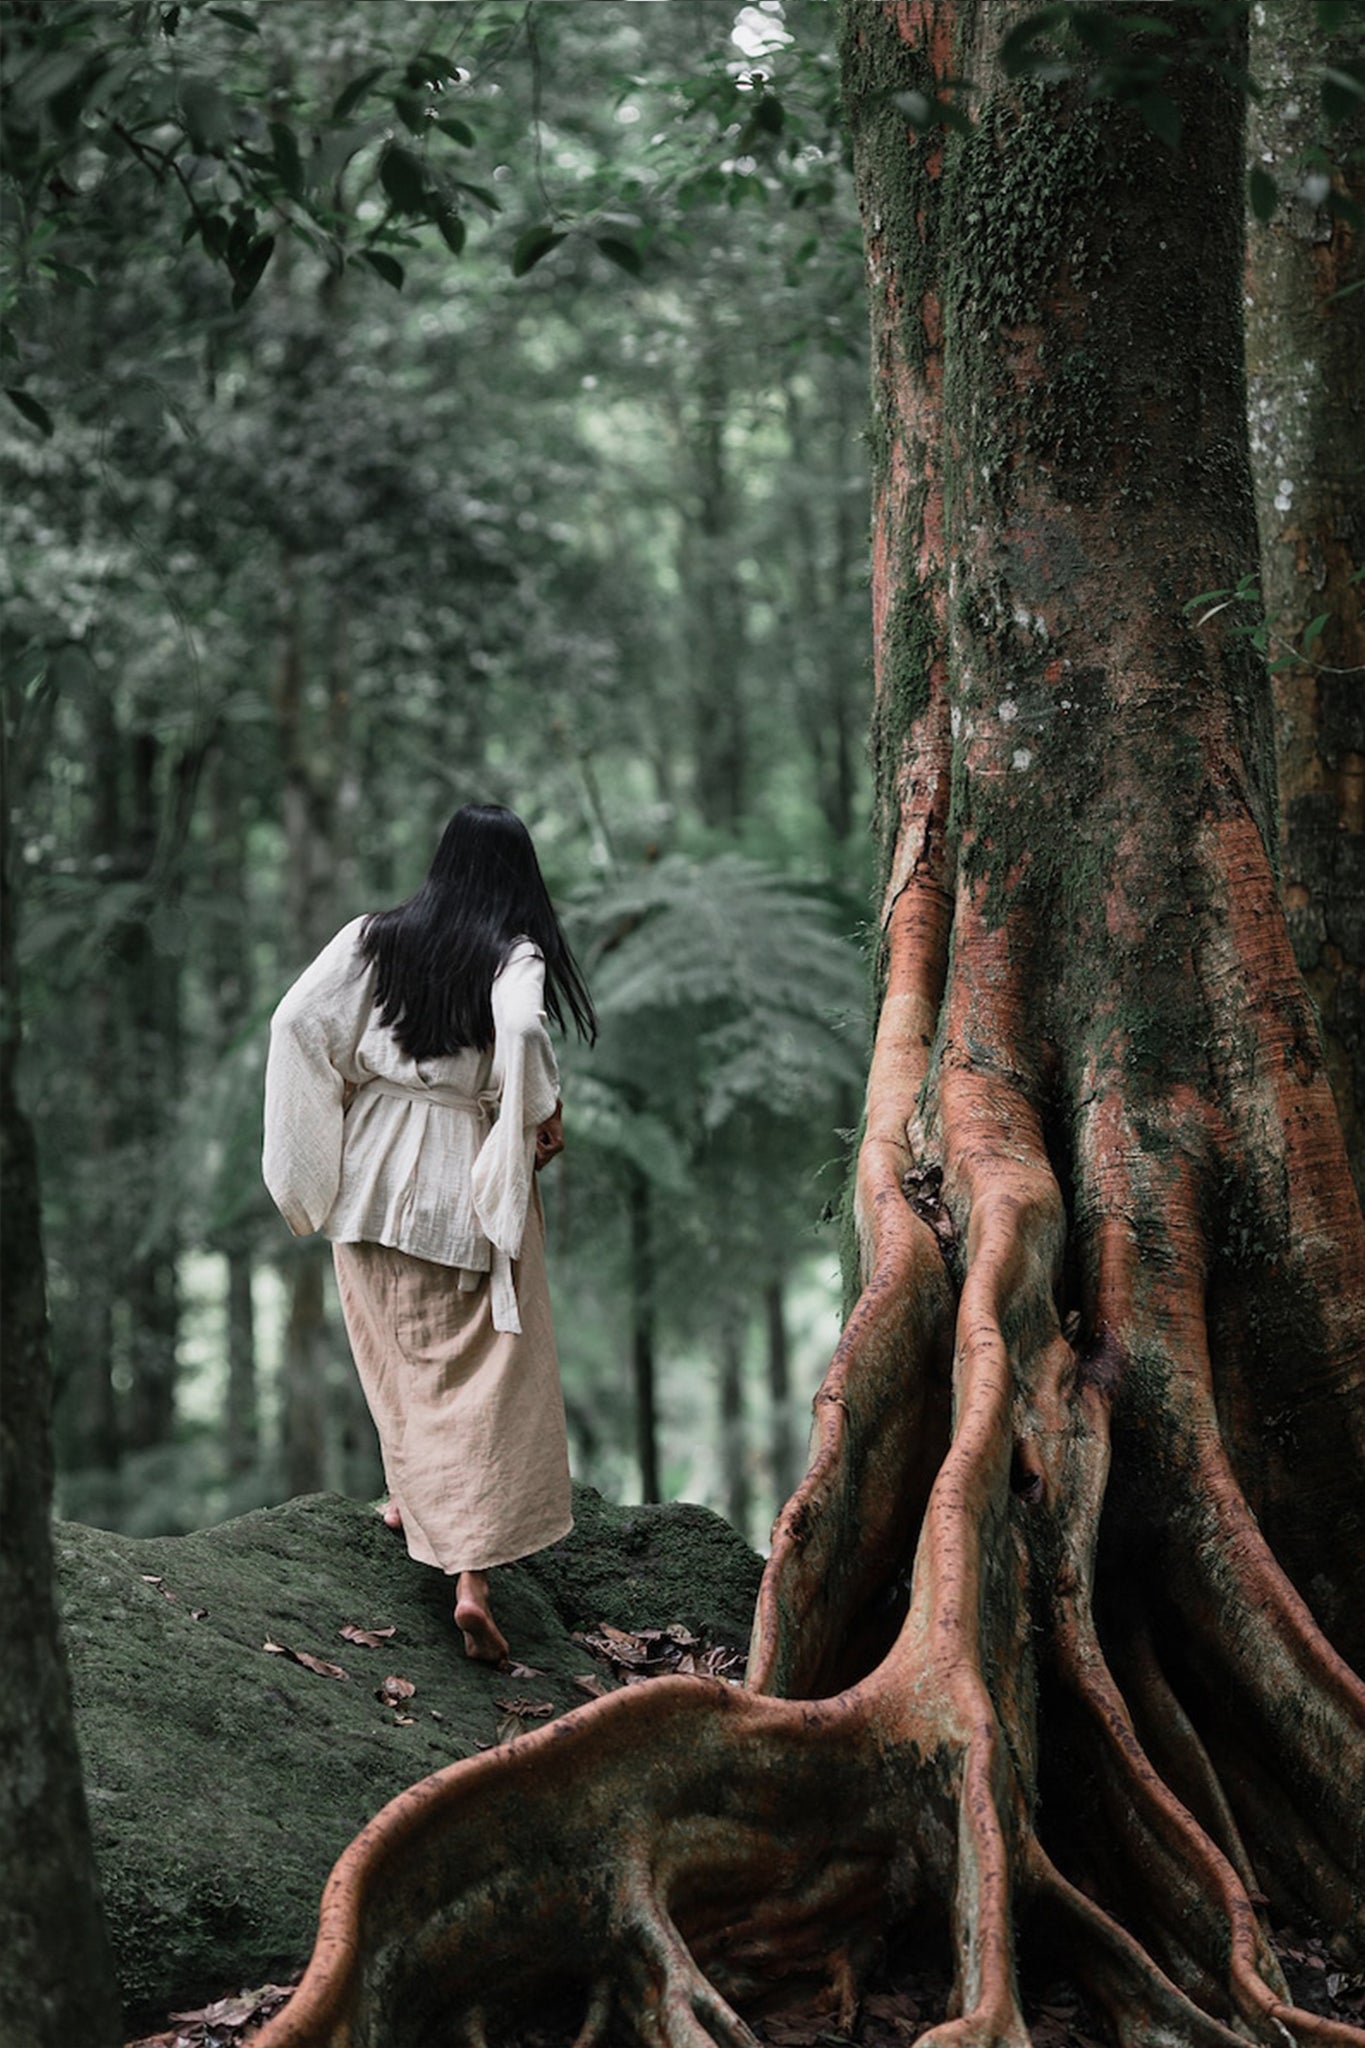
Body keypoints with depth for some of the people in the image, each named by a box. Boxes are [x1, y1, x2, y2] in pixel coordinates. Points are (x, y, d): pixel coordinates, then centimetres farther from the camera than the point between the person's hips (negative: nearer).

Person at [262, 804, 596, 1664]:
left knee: (399, 1347, 24)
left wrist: (327, 1120, 3)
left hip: (376, 1174, 3)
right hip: (471, 1187, -3)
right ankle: (473, 1575, -9)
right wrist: (547, 1112, -14)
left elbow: (297, 1020, -8)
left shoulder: (372, 940, 1)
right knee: (485, 1380, 0)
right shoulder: (515, 957, -9)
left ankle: (409, 1495, 39)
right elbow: (520, 1030, -29)